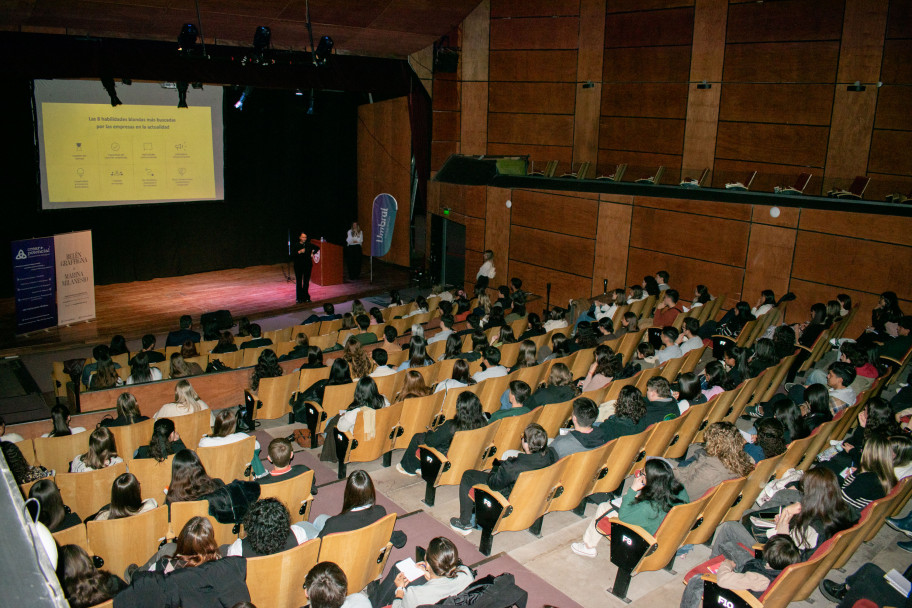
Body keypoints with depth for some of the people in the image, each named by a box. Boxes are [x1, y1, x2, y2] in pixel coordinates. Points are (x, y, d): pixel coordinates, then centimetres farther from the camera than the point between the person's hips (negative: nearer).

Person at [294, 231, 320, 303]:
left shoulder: (309, 245, 5)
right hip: (299, 266, -3)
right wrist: (299, 252, -22)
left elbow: (317, 248, 20)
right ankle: (299, 298, 5)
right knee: (299, 282, 0)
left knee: (306, 282, 7)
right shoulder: (296, 245, -4)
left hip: (308, 266, 3)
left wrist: (313, 254, 8)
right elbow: (292, 255, -12)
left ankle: (306, 297, 16)